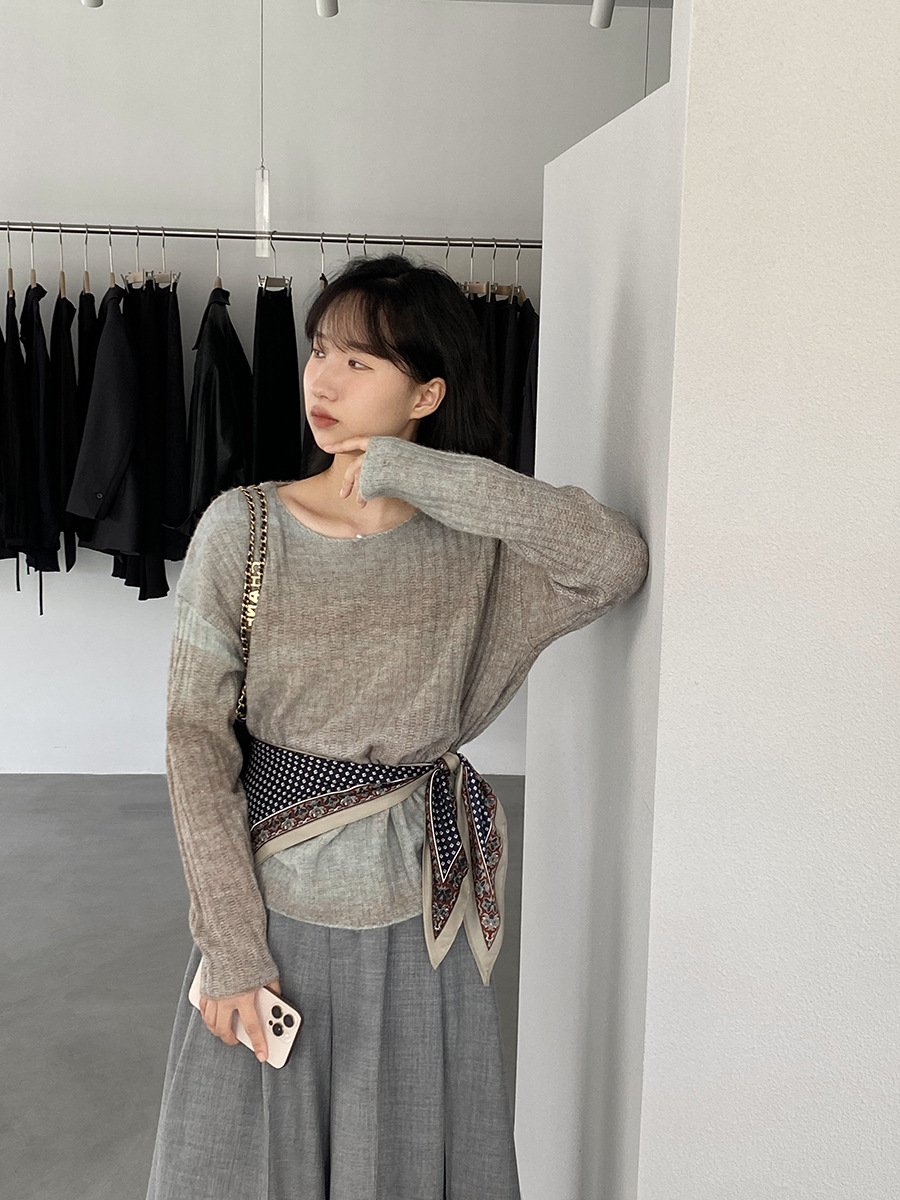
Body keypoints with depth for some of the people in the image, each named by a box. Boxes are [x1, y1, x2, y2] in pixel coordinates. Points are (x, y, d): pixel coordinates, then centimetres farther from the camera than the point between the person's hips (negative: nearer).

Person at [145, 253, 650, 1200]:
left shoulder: (477, 539, -6)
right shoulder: (242, 528, -8)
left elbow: (619, 561, -25)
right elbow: (196, 734, -8)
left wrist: (416, 470, -24)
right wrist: (230, 944, -12)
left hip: (421, 911, 1)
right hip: (271, 900, 0)